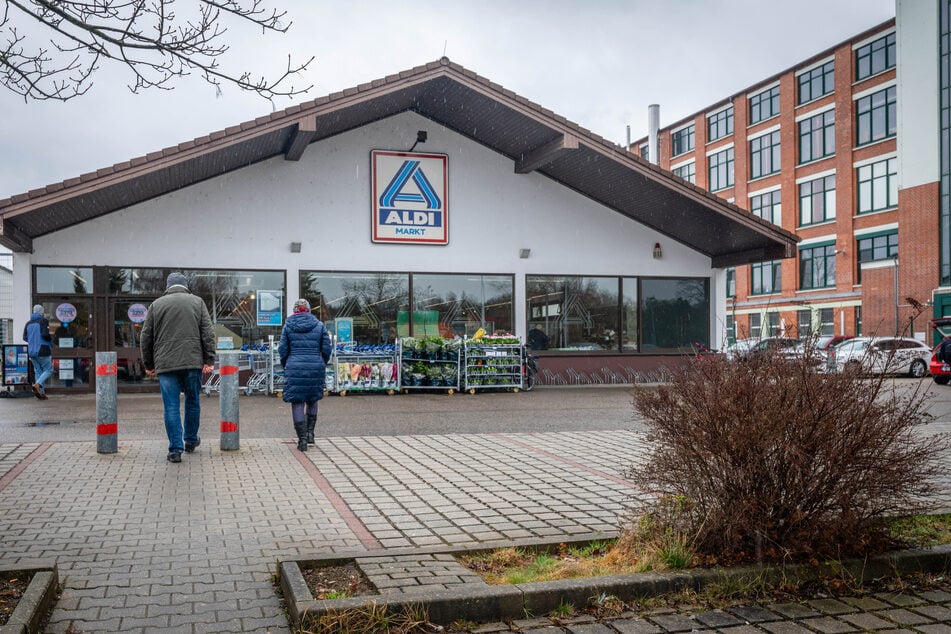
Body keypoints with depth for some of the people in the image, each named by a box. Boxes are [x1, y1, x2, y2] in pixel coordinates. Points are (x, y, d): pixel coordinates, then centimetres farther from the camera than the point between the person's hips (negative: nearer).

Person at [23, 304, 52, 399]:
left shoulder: (28, 323, 10)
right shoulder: (43, 321, -9)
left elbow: (25, 338, 10)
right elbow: (45, 334, -21)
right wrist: (51, 341, -3)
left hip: (32, 351, 6)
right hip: (43, 351, -6)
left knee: (38, 371, 11)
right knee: (48, 370, 2)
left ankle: (41, 392, 4)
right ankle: (37, 384, -20)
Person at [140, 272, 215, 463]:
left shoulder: (156, 304, 8)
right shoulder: (197, 302, 8)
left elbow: (146, 337, 9)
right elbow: (208, 333, 1)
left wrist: (149, 364, 17)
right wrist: (209, 360, 1)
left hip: (165, 363, 0)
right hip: (193, 362, 0)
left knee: (171, 406, 1)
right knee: (192, 402, 16)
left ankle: (175, 449, 0)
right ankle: (191, 441, 28)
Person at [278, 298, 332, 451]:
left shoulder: (288, 326, 2)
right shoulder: (319, 325, 5)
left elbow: (283, 349, 1)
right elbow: (326, 348, 3)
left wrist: (285, 366, 17)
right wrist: (322, 364, 18)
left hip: (294, 368, -1)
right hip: (315, 367, 2)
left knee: (297, 403, 2)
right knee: (312, 400, 20)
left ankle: (302, 439, -2)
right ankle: (310, 432, 15)